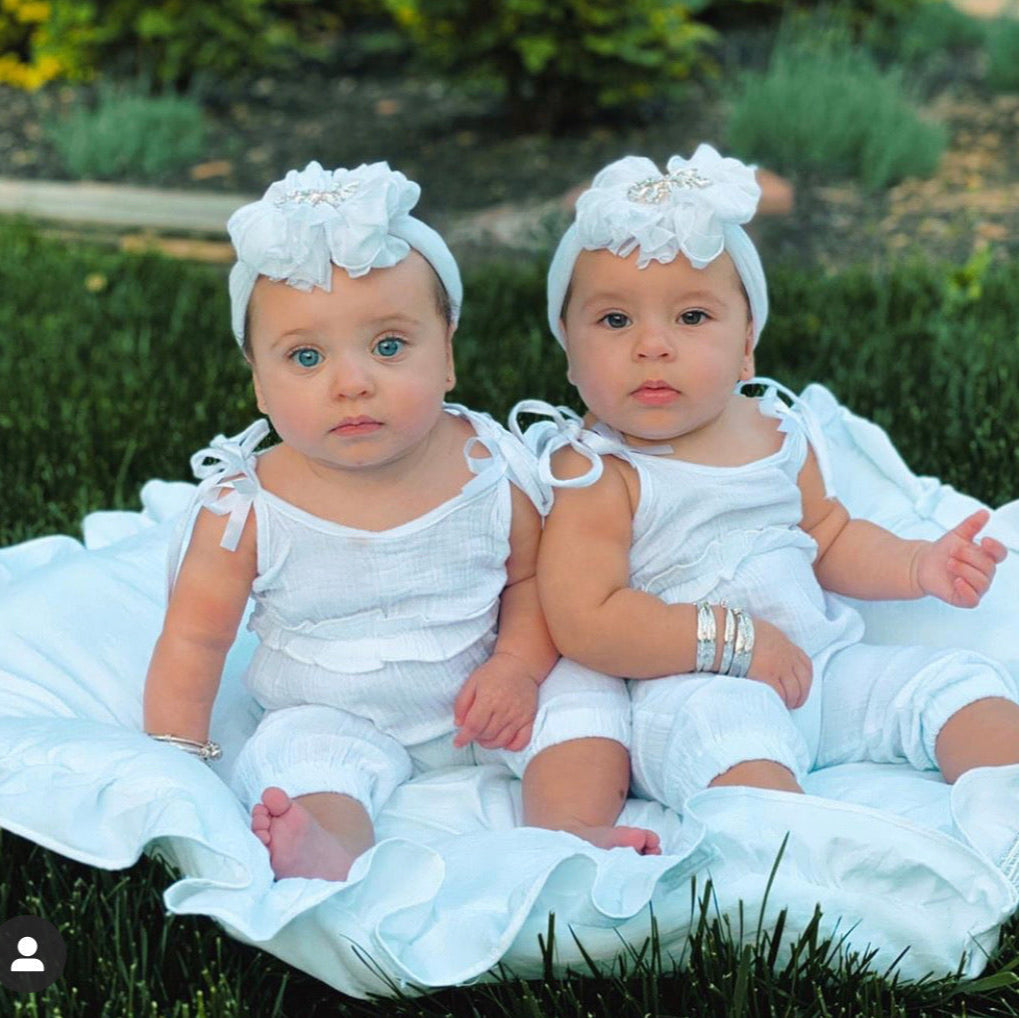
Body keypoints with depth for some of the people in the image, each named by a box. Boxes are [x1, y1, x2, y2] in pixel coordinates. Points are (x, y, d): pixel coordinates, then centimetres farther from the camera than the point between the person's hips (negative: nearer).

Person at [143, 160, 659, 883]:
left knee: (580, 692, -16)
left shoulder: (489, 468, -14)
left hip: (479, 696, 2)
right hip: (338, 717, -1)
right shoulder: (248, 506, -17)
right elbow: (195, 639, -9)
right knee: (299, 747, -28)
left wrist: (518, 666, -18)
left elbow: (533, 577, 0)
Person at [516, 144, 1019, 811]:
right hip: (687, 688, -7)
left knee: (959, 680, 0)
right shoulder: (593, 473, -10)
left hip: (824, 665, 8)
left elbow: (828, 537, 25)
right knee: (720, 723, -37)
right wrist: (733, 639, -20)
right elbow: (585, 624, -20)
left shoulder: (776, 432, 11)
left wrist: (918, 567, 6)